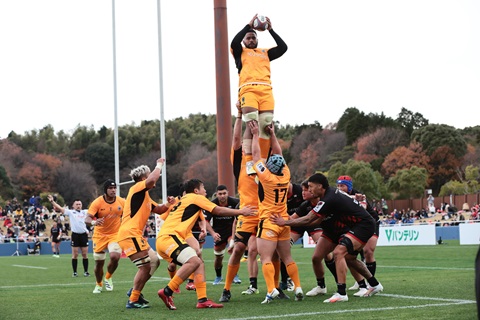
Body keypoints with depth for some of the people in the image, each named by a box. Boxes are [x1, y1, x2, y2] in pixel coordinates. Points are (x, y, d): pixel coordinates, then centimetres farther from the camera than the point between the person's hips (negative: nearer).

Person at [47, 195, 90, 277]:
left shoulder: (85, 212, 11)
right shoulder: (70, 212, 4)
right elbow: (60, 208, -3)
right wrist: (52, 201, -13)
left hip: (84, 234, 2)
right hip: (75, 234, -2)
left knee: (85, 254, 3)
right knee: (75, 254, -1)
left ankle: (86, 271, 9)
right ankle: (74, 272, 4)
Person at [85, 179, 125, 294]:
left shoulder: (122, 202, -8)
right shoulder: (97, 202, -16)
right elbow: (87, 219, -24)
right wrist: (94, 222, -45)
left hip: (115, 234, 1)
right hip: (100, 236, -1)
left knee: (115, 257, -23)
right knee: (99, 263, 6)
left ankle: (108, 278, 8)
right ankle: (99, 284, 36)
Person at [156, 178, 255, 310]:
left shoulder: (184, 200, 30)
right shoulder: (196, 197, 4)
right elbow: (219, 210, 5)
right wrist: (241, 211, 13)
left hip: (163, 239, 10)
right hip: (169, 236, -10)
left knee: (199, 263, 7)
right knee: (194, 261, -25)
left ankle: (202, 300, 0)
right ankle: (167, 292, -24)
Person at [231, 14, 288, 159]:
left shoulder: (265, 52, 31)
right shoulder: (240, 52, 22)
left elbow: (283, 47, 17)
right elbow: (234, 42, 0)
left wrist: (271, 30, 14)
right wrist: (249, 25, 3)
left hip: (266, 90, 3)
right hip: (248, 89, -3)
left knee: (266, 126, -11)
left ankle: (263, 160, -13)